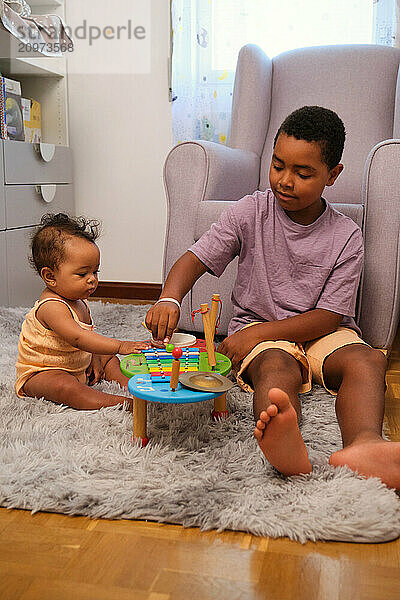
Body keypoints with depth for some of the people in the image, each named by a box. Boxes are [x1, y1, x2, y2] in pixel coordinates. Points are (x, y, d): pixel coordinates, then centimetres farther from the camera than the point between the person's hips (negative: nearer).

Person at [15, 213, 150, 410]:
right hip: (39, 374, -10)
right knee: (65, 387, -37)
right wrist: (120, 346, -48)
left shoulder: (78, 301, 2)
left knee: (108, 359, 15)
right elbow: (77, 338, -43)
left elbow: (86, 332, 19)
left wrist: (94, 357, 6)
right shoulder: (51, 307, -30)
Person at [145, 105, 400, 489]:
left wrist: (256, 334, -19)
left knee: (367, 360, -29)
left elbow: (328, 317, -9)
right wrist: (169, 299, -30)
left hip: (318, 333, 2)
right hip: (256, 330, -1)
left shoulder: (346, 237, -5)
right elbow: (195, 258, -6)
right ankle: (287, 448, -66)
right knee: (277, 368, -35)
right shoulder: (250, 213, -3)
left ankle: (363, 444, -59)